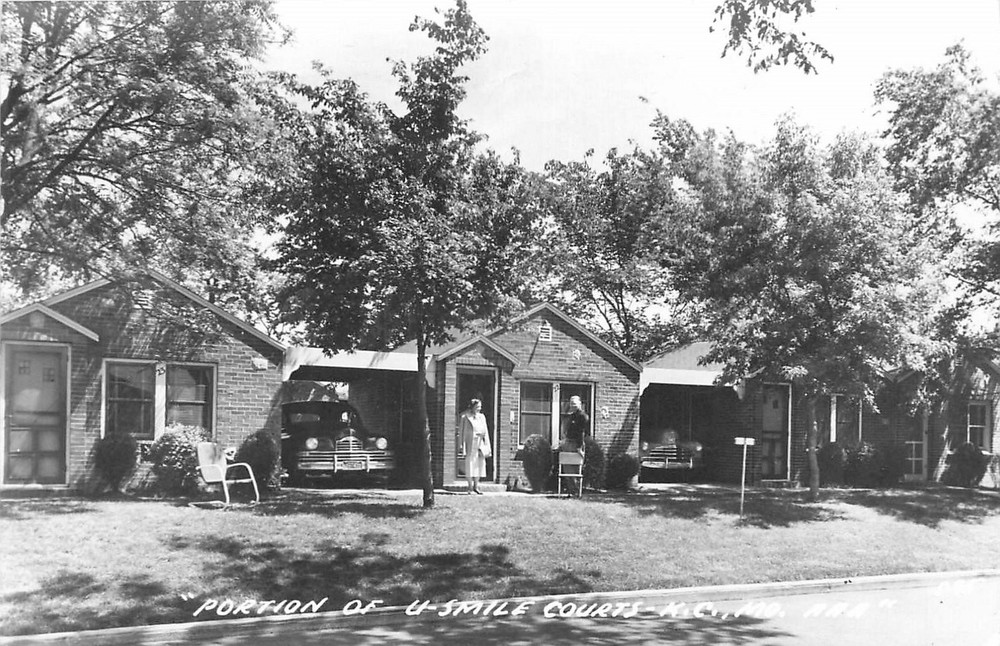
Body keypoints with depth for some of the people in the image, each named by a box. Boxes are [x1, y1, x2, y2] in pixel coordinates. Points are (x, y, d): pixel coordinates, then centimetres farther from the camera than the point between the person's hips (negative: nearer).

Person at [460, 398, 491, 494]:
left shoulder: (482, 417, 11)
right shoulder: (466, 417, -4)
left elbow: (486, 432, 13)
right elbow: (463, 432, -6)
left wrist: (487, 447, 8)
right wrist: (463, 447, -11)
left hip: (480, 444, 5)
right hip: (470, 444, -5)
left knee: (480, 465, 6)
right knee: (470, 465, -2)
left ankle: (476, 486, 17)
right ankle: (470, 488, 6)